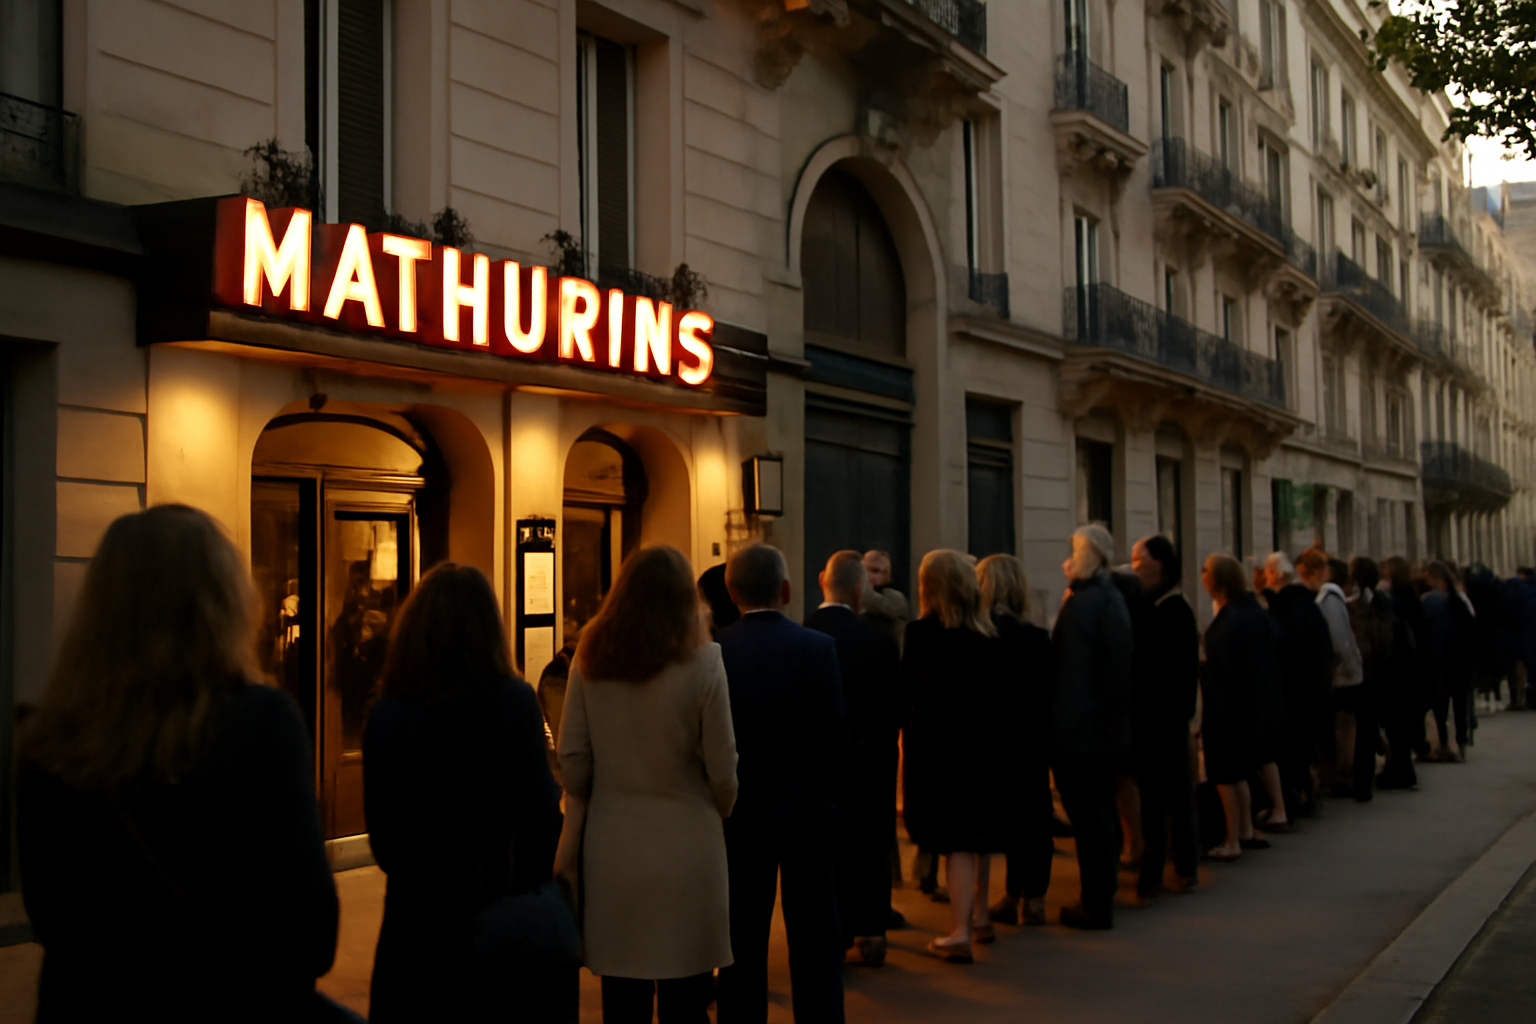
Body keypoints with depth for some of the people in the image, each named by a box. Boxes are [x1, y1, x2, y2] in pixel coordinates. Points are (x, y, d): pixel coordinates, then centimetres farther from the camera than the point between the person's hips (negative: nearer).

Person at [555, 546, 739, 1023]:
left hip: (610, 847, 3)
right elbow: (722, 769, -6)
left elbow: (572, 760, 2)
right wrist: (721, 813, 15)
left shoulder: (591, 658, -1)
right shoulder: (703, 660, -9)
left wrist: (569, 840, 12)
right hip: (686, 849, -3)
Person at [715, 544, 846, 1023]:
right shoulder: (819, 647, -10)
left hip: (739, 812, 1)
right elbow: (835, 732, -7)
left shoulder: (713, 651, -9)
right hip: (807, 808, 0)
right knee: (816, 943, 9)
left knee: (742, 944, 9)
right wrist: (826, 788, 9)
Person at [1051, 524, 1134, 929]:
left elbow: (1070, 673, -20)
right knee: (1102, 809, 16)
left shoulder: (1081, 604, -18)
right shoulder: (1112, 599, 12)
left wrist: (1061, 727, -16)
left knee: (1087, 815, -3)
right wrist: (1113, 716, 20)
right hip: (1109, 728, 9)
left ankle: (1096, 906, 2)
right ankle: (1104, 894, 26)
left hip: (1080, 730, -9)